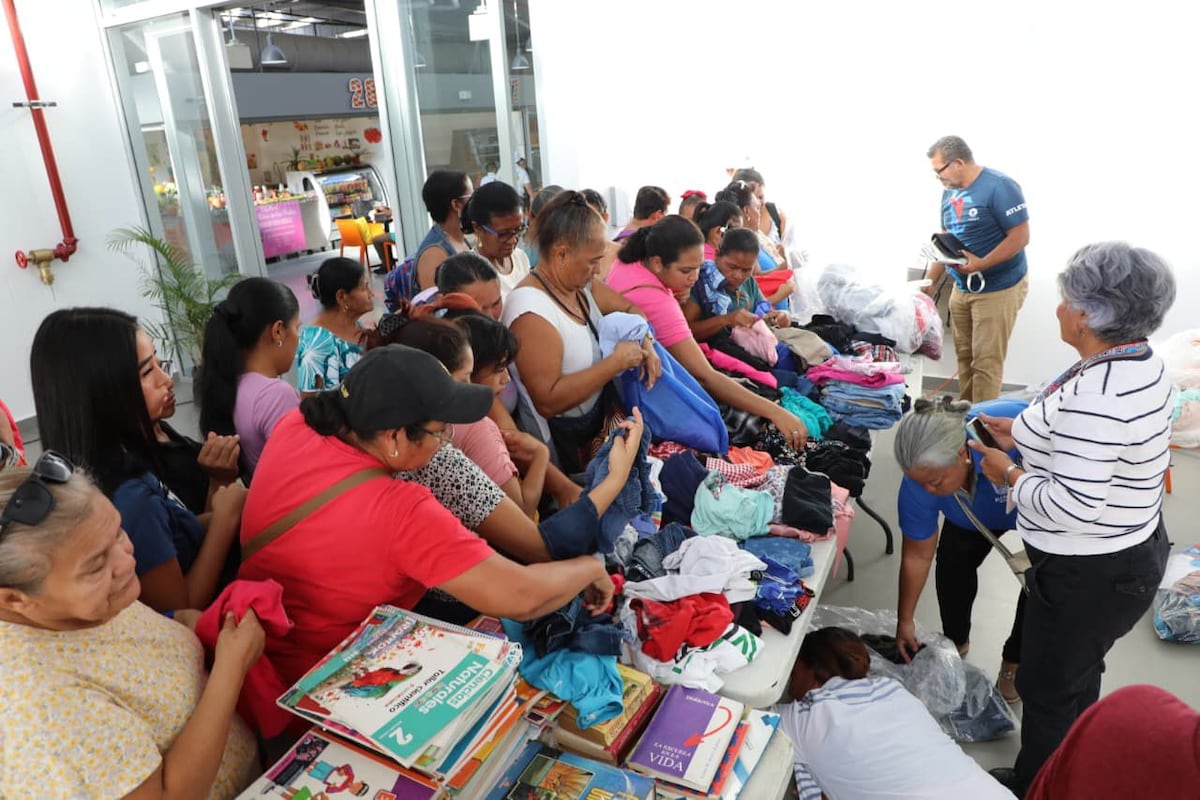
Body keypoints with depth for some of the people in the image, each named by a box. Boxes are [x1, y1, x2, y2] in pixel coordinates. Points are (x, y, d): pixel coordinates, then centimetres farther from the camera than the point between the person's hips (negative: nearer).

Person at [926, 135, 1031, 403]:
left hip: (998, 289, -7)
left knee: (986, 360, -4)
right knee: (965, 356, 11)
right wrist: (929, 285, 10)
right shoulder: (950, 192, 8)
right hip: (962, 288, 7)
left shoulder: (999, 187, -15)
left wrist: (980, 264, -25)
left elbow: (1020, 237, -17)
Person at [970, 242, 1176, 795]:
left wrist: (1011, 476, -17)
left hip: (1091, 575, -10)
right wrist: (1023, 437, 5)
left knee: (1048, 688, 12)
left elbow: (1073, 506, -32)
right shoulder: (1139, 361, 0)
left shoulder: (1096, 393, -32)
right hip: (1129, 551, 10)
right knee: (1075, 678, 28)